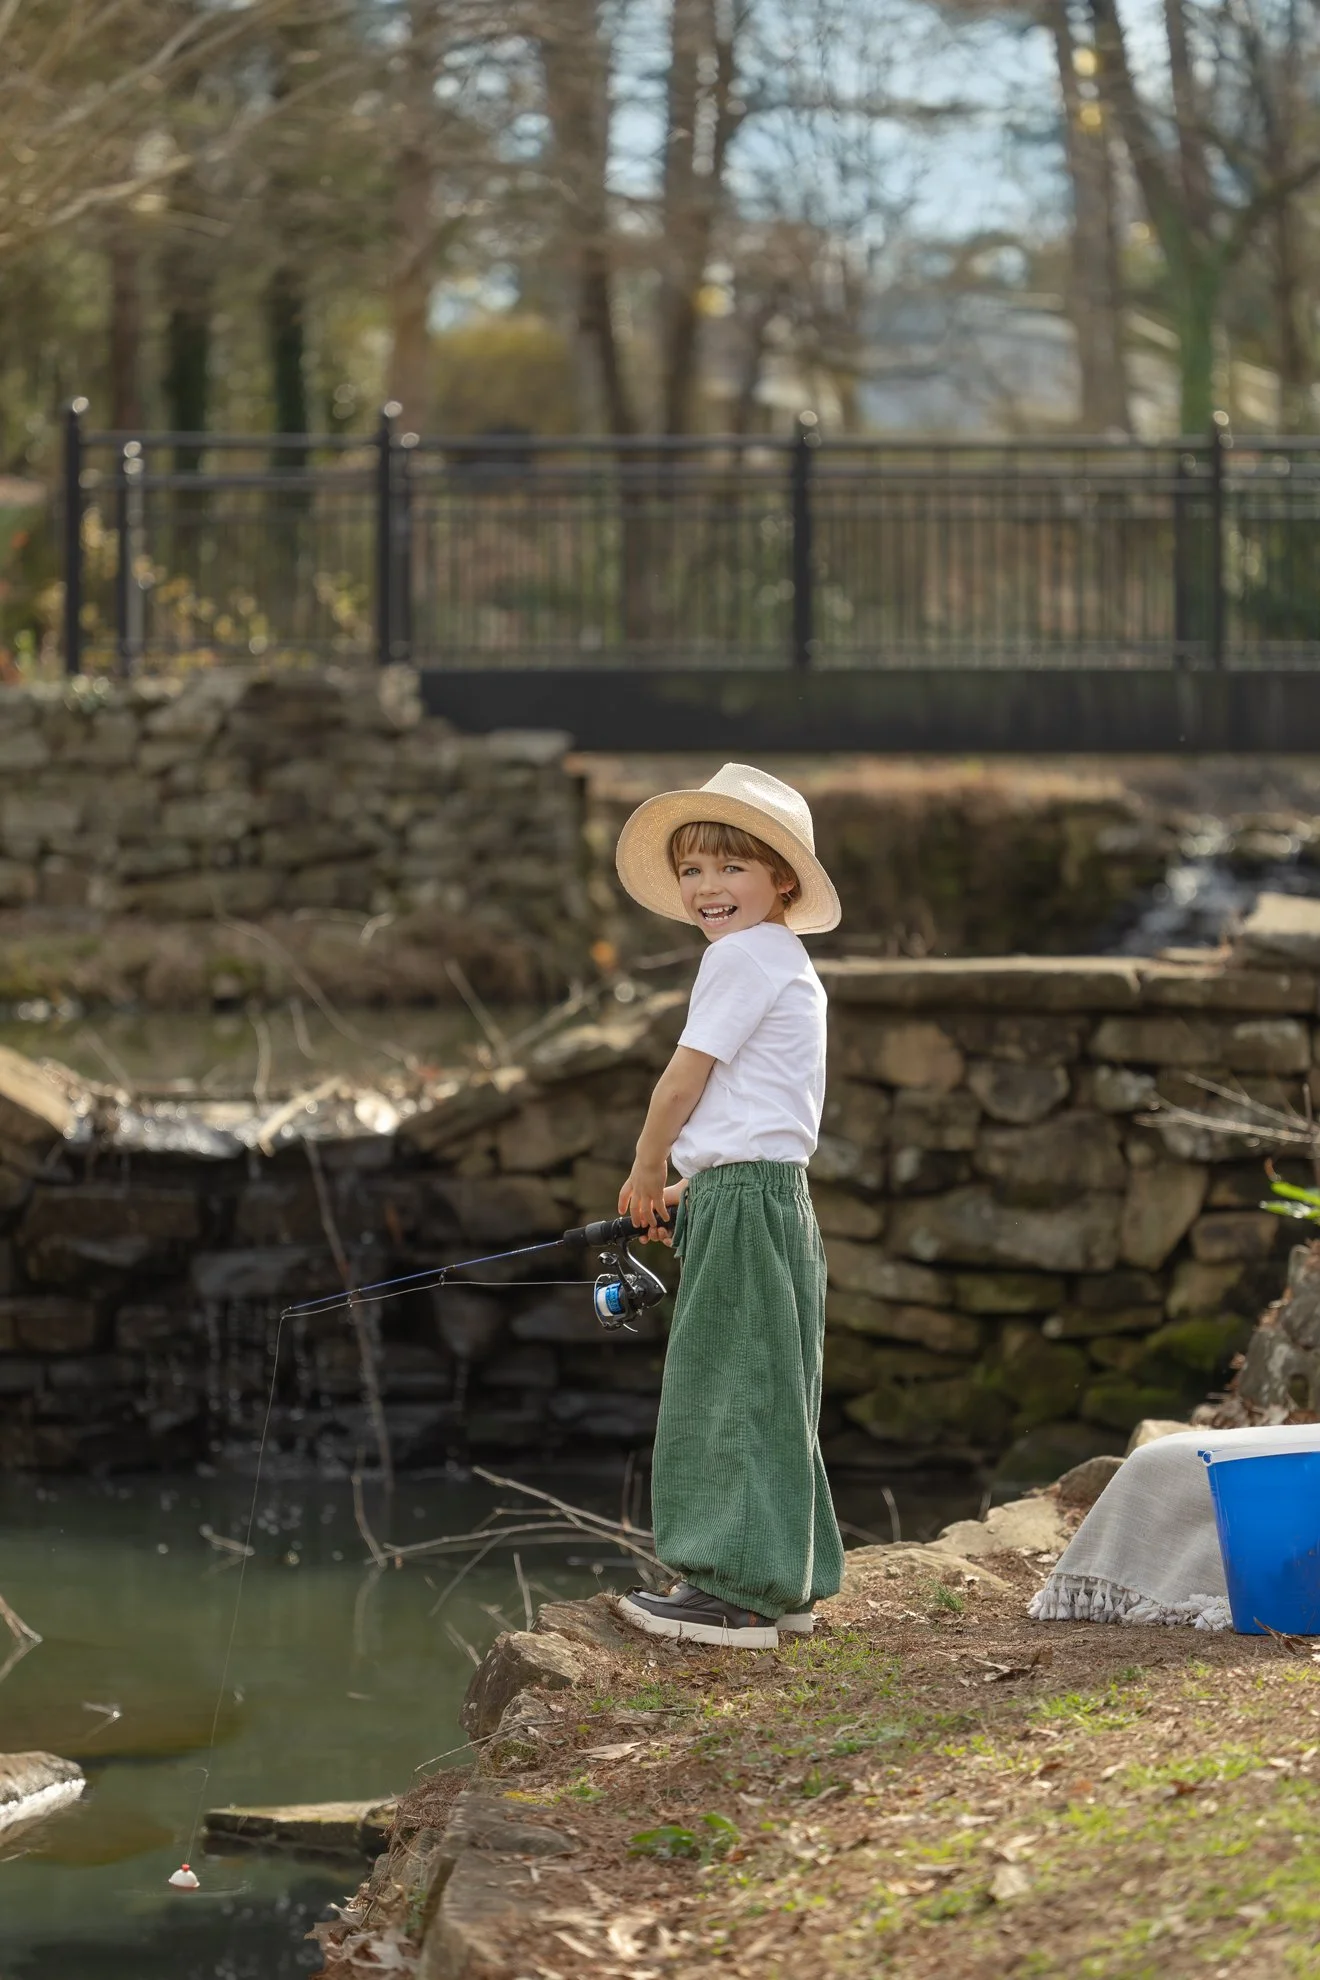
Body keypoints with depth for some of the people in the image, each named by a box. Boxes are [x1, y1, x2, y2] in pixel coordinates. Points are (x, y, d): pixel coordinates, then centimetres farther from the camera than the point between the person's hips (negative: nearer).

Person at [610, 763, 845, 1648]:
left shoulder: (744, 955, -12)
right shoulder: (790, 964, 19)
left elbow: (685, 1081, -11)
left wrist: (646, 1175, 3)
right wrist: (695, 1184, 19)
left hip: (743, 1205, -10)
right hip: (777, 1194, 10)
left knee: (730, 1388, -7)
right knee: (761, 1395, 14)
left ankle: (736, 1589, -6)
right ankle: (783, 1584, 18)